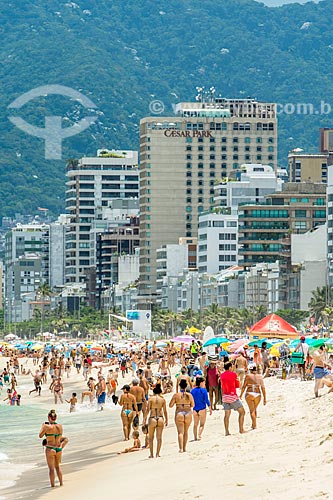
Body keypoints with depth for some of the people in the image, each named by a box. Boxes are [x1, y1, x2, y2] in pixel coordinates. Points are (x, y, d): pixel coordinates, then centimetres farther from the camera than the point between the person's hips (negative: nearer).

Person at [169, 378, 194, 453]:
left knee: (180, 432, -4)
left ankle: (181, 448, -17)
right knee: (186, 432, 18)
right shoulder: (189, 395, -1)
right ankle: (184, 447, 22)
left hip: (179, 414, -2)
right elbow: (192, 405, 7)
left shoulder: (176, 395, -6)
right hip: (188, 414, 2)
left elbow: (170, 405, -3)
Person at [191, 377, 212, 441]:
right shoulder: (203, 390, -9)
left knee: (195, 424, 15)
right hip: (202, 409, -4)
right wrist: (210, 409, -1)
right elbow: (206, 400, -8)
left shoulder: (193, 391, 4)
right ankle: (199, 435, -18)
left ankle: (195, 437, 14)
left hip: (195, 410, 4)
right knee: (202, 424, 2)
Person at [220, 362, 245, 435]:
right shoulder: (233, 374, -7)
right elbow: (237, 385, 3)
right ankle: (241, 429, 0)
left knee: (227, 415, 7)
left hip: (225, 396, 6)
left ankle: (226, 431, 1)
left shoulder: (222, 375, 8)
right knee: (242, 412, 5)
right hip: (232, 396, -6)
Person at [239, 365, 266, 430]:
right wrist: (264, 398, 3)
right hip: (258, 395, 3)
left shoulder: (248, 376, -2)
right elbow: (263, 388, 0)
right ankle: (253, 424, 29)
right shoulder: (260, 377, 4)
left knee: (252, 410, -1)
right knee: (254, 409, 22)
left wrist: (241, 394, 13)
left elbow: (244, 386, -2)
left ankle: (254, 425, -11)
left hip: (249, 394, -3)